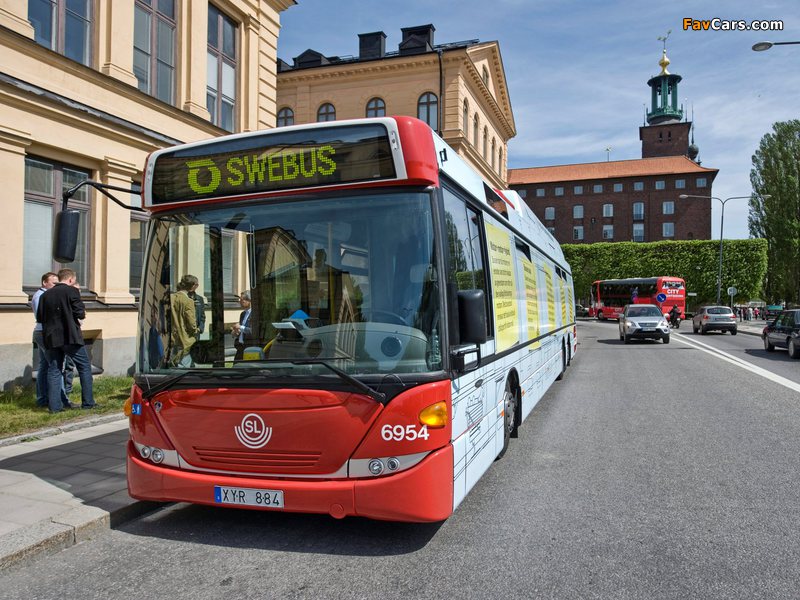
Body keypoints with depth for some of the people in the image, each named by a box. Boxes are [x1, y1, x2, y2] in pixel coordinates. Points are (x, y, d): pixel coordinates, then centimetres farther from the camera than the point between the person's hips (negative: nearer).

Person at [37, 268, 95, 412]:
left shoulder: (45, 295, 8)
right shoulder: (71, 291, -6)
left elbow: (39, 318, 10)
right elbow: (80, 313, -12)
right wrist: (82, 314, 9)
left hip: (51, 338, 5)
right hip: (70, 337, -5)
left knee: (54, 370, 8)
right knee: (84, 367, 7)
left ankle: (54, 406, 7)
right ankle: (88, 402, 7)